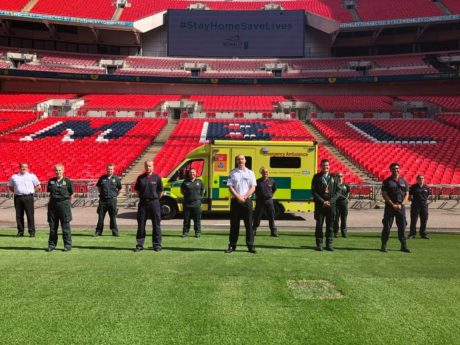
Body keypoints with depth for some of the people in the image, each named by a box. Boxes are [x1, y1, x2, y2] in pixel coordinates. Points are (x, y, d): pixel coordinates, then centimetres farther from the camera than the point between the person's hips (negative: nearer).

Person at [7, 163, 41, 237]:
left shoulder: (32, 176, 6)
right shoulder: (14, 177, 12)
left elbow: (38, 186, 9)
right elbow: (10, 186, 21)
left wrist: (32, 191, 0)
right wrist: (16, 191, 8)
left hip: (28, 197, -2)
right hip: (18, 197, 3)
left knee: (30, 215, -4)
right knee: (19, 216, 5)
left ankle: (32, 232, 0)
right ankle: (20, 232, 14)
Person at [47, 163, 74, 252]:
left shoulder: (67, 181, -3)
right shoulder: (51, 181, 8)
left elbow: (72, 194, 3)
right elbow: (49, 192, 18)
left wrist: (66, 201, 5)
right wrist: (52, 199, 8)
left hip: (64, 204, -4)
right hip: (53, 204, 4)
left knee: (65, 226, -1)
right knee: (52, 226, 8)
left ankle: (68, 245, 5)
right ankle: (52, 245, 17)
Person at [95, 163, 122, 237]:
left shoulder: (116, 178, 2)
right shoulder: (102, 178, 4)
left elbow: (119, 189, 13)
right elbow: (98, 187, 18)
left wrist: (115, 195, 7)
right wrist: (101, 193, 9)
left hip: (112, 200, -1)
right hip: (103, 200, 1)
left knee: (113, 217, 5)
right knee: (101, 217, 5)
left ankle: (115, 232, 11)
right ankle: (98, 231, 13)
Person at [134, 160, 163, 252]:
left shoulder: (157, 177, 0)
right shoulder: (140, 178, 5)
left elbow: (161, 191, 6)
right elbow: (136, 189, 15)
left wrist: (156, 198, 2)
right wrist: (142, 196, 6)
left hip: (154, 202, -2)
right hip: (143, 203, 2)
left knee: (156, 224, 3)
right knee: (141, 224, 5)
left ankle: (157, 244, 11)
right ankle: (140, 244, 13)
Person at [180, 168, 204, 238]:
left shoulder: (199, 182, 7)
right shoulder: (185, 182, 5)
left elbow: (203, 190, 19)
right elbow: (182, 190, 17)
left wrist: (200, 196, 11)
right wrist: (186, 195, 9)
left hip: (196, 203, 0)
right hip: (187, 203, 0)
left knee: (197, 219, 2)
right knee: (186, 219, 5)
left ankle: (198, 232, 11)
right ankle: (185, 232, 13)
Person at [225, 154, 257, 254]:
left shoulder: (250, 173, 8)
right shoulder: (232, 173, 7)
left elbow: (253, 187, 1)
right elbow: (230, 187, 0)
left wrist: (244, 197, -11)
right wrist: (238, 197, -13)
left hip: (247, 200, 0)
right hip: (235, 201, 0)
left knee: (249, 224, 0)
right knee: (234, 224, 4)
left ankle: (250, 246, 5)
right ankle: (232, 245, 11)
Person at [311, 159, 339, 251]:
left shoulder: (334, 177, 8)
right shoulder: (317, 177, 3)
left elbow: (337, 191, 5)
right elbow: (314, 192, -2)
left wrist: (330, 201, -9)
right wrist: (322, 202, -11)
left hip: (331, 204, 2)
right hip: (320, 204, -1)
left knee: (330, 225, 6)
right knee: (319, 225, 2)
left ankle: (329, 244, 14)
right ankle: (319, 244, 9)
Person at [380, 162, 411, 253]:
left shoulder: (404, 181, 12)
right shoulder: (387, 181, 2)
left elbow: (407, 195, 9)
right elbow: (384, 194, -5)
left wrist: (401, 205, -6)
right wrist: (393, 205, -12)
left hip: (401, 207, 3)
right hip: (390, 206, -3)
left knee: (402, 227, 5)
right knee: (387, 226, -2)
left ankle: (404, 246, 12)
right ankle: (383, 245, 5)